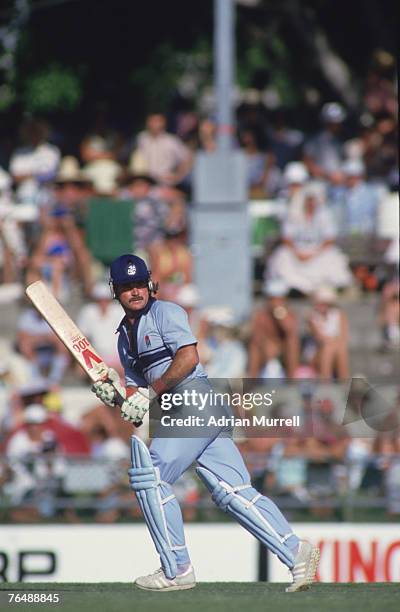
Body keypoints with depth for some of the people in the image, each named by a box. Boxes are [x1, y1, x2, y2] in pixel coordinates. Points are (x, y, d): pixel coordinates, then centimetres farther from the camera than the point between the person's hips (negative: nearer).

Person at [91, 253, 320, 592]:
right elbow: (138, 391, 24)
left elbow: (188, 357, -15)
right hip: (180, 415, 8)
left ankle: (177, 570, -7)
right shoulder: (125, 336, 25)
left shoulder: (165, 312, -1)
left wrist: (150, 393, -14)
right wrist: (115, 393, 3)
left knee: (150, 475, -10)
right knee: (233, 491, -2)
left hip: (197, 400, -8)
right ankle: (296, 552, -7)